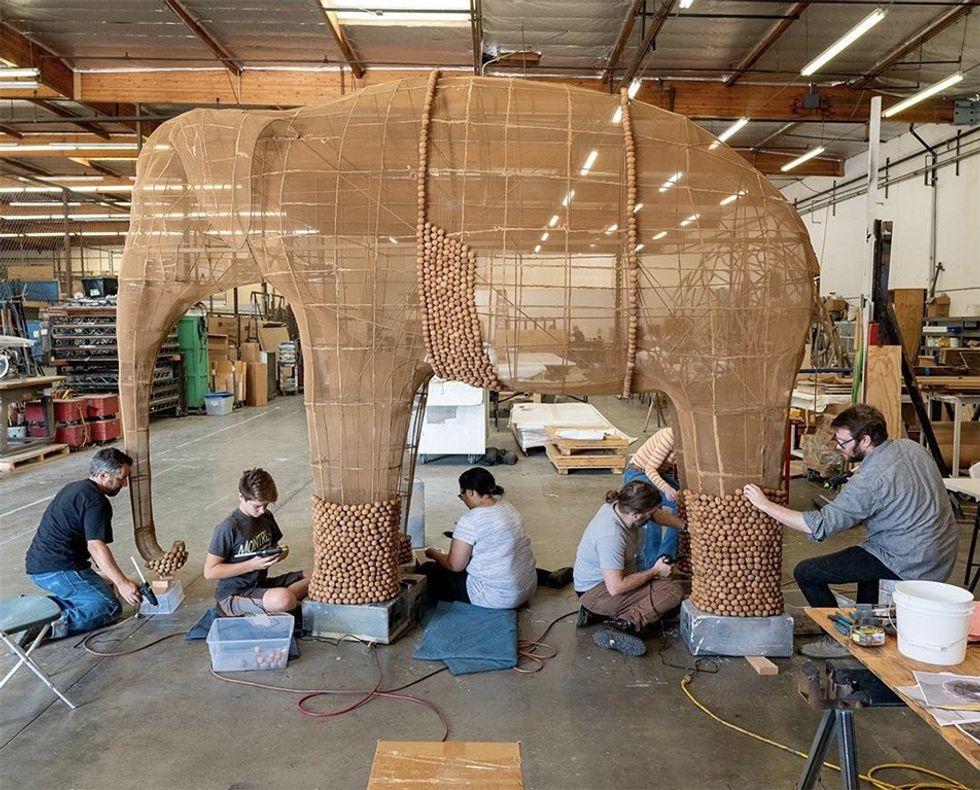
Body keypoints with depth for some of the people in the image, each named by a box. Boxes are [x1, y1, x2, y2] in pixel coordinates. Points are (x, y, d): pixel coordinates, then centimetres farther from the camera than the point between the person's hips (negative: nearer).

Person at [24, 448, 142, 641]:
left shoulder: (75, 488, 18)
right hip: (59, 570, -10)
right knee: (110, 607, -6)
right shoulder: (96, 501, -14)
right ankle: (56, 625, -23)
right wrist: (122, 582, -30)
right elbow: (95, 546, -25)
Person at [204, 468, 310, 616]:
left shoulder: (266, 517, 4)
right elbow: (209, 572, -16)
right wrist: (252, 565, -21)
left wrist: (280, 552, -5)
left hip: (261, 584, 8)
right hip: (233, 594, -8)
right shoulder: (228, 528, -17)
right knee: (282, 600, -37)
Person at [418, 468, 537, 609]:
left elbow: (454, 566, -14)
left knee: (427, 572, 3)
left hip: (499, 598, -9)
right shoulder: (508, 508, 4)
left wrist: (434, 554, 5)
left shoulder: (470, 521, -21)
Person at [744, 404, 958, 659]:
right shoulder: (910, 447, 1)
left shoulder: (869, 481, -25)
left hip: (910, 563, -9)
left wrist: (765, 505, -20)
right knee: (866, 550, 39)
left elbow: (819, 526, -27)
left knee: (805, 573, -7)